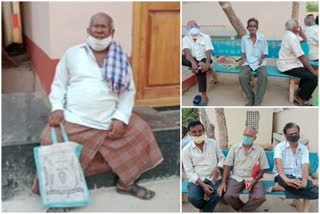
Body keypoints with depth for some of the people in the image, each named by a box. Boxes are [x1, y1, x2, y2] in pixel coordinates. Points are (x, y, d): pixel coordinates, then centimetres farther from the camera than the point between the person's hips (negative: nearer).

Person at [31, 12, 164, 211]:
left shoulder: (120, 59, 6)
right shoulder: (72, 53, 4)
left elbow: (128, 91, 3)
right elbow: (59, 84, 7)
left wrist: (121, 118, -10)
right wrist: (57, 108, -10)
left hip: (109, 121, 2)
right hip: (73, 120, -2)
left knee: (140, 131, -3)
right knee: (51, 141, -21)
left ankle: (126, 183, 16)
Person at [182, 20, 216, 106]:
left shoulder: (206, 37, -4)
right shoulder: (185, 39, -2)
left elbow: (208, 52, -14)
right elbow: (186, 52, -19)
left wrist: (207, 63, -36)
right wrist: (193, 62, -40)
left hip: (203, 59, -2)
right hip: (192, 60, 2)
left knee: (200, 69, -37)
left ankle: (204, 96, -35)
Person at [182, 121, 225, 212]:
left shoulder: (213, 143, 3)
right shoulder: (186, 150, -4)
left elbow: (221, 158, 12)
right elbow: (189, 172, -6)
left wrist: (217, 170, -10)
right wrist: (202, 185, -19)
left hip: (213, 178, 1)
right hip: (196, 180, -1)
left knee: (218, 194, -30)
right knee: (194, 198, -29)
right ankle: (208, 208, 7)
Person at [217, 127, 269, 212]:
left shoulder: (260, 150, 4)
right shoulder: (234, 147, 5)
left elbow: (262, 169, 4)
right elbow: (227, 166, 3)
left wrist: (254, 181, -13)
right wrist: (223, 182, -10)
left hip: (253, 179, 0)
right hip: (236, 178, 0)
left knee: (260, 197, -29)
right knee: (228, 196, -28)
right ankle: (248, 208, 3)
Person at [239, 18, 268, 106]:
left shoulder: (262, 37, 5)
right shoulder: (244, 38, 9)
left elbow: (265, 52, 9)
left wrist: (261, 58, -10)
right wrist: (243, 58, -1)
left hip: (259, 62, -1)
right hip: (248, 62, 1)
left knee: (263, 77, -34)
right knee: (242, 76, -31)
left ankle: (257, 103, -27)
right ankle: (251, 99, -12)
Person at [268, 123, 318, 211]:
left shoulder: (304, 149, 10)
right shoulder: (280, 147, 1)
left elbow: (305, 166, -6)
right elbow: (278, 163, -17)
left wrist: (304, 182, -28)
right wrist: (286, 179, -37)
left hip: (298, 178, 5)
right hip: (283, 176, -5)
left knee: (315, 192, -26)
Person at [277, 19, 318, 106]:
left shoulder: (290, 34, 9)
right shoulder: (292, 38, -22)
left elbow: (304, 39, 25)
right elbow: (302, 57, -22)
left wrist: (300, 30, 7)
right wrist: (313, 71, -18)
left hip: (288, 63, 11)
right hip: (287, 67, -11)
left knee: (308, 71, 19)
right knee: (313, 77, -17)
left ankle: (300, 91, 27)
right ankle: (299, 98, -3)